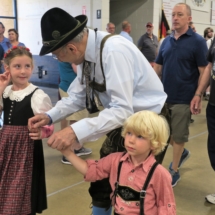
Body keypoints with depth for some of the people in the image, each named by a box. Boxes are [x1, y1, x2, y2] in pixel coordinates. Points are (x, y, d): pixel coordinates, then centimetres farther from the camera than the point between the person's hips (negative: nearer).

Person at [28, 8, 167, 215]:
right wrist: (50, 116, -10)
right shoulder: (86, 52, -6)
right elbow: (78, 95, 4)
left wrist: (76, 132, -41)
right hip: (124, 118, 8)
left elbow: (122, 110, -34)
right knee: (102, 178, 17)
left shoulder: (114, 51, -31)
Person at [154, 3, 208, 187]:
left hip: (183, 98, -5)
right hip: (164, 96, 6)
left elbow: (204, 72, -9)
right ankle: (182, 153, 41)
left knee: (178, 135, 6)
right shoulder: (166, 41, 8)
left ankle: (174, 171, 22)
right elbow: (158, 68, 13)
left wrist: (198, 96, -15)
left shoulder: (197, 41, -8)